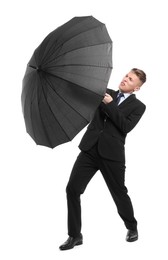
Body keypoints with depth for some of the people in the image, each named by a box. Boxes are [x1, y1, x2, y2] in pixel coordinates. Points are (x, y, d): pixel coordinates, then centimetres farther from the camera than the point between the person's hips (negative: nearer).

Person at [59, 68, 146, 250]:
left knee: (119, 193, 7)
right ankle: (75, 235, 5)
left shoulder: (138, 106, 4)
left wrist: (110, 105, -14)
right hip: (90, 148, 3)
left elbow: (126, 126, -11)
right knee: (72, 189, -5)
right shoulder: (106, 93, 15)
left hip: (111, 153, -3)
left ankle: (132, 228, 34)